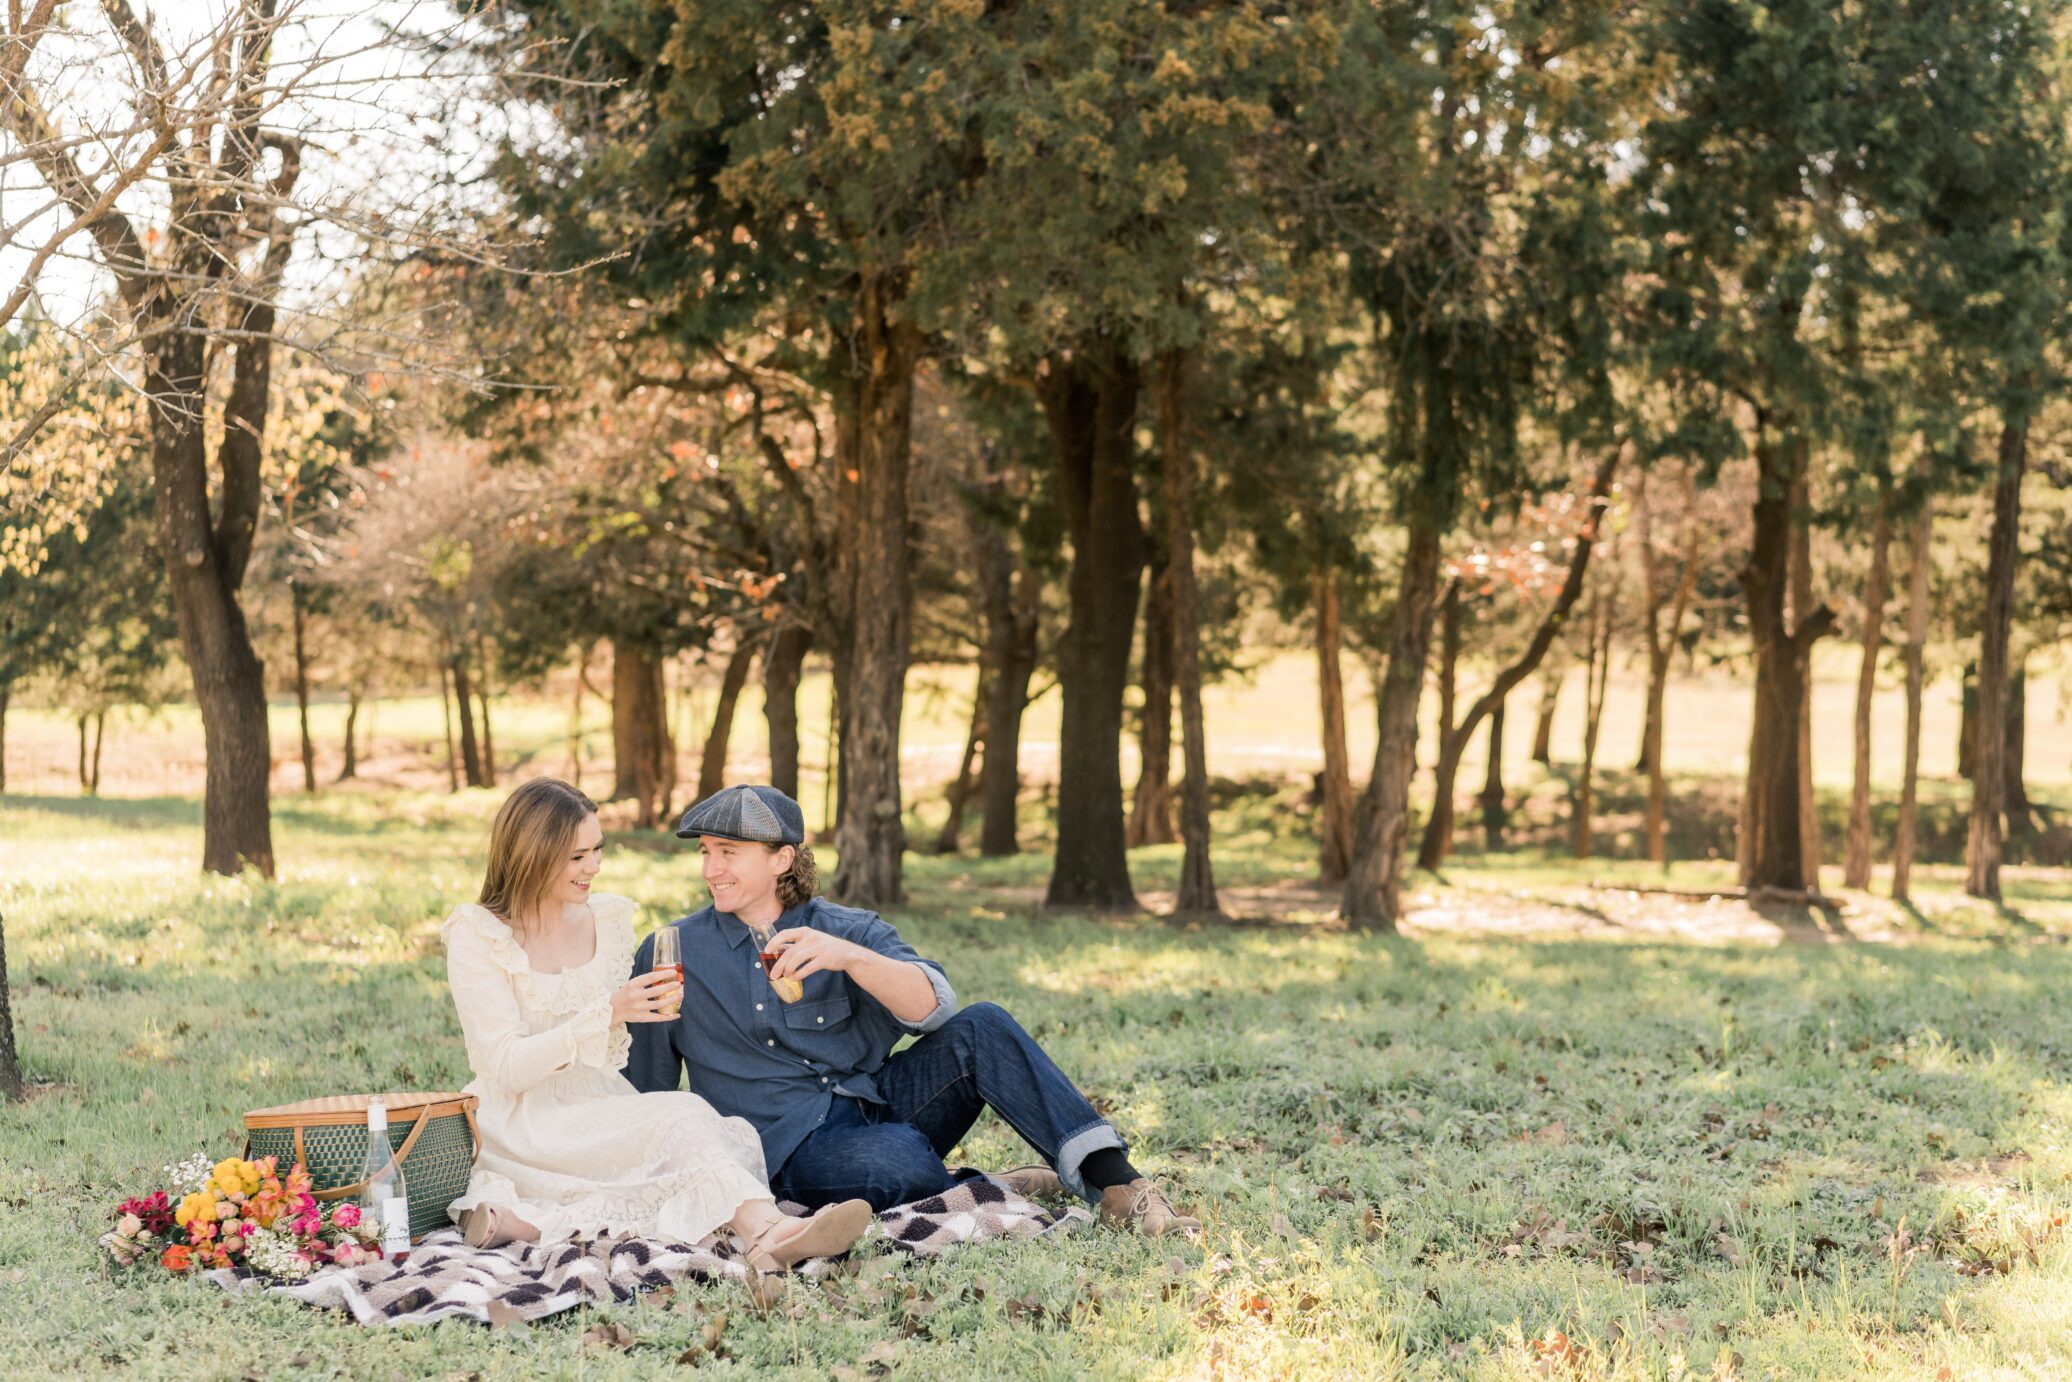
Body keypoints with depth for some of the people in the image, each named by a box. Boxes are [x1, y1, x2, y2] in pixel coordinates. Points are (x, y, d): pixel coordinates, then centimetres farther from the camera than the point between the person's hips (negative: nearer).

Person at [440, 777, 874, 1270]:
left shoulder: (610, 917, 13)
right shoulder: (476, 934, -4)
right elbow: (506, 1067, -13)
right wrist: (608, 1012, -21)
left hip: (603, 1111, 6)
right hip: (523, 1130, -6)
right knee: (682, 1116, -34)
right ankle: (767, 1229, -58)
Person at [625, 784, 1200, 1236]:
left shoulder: (846, 930, 6)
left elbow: (933, 1006, -14)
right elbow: (644, 1092, 13)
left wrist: (849, 957, -30)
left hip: (880, 1102, 3)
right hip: (792, 1142, -3)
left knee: (980, 1028, -23)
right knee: (896, 1157, -37)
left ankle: (1115, 1183, -28)